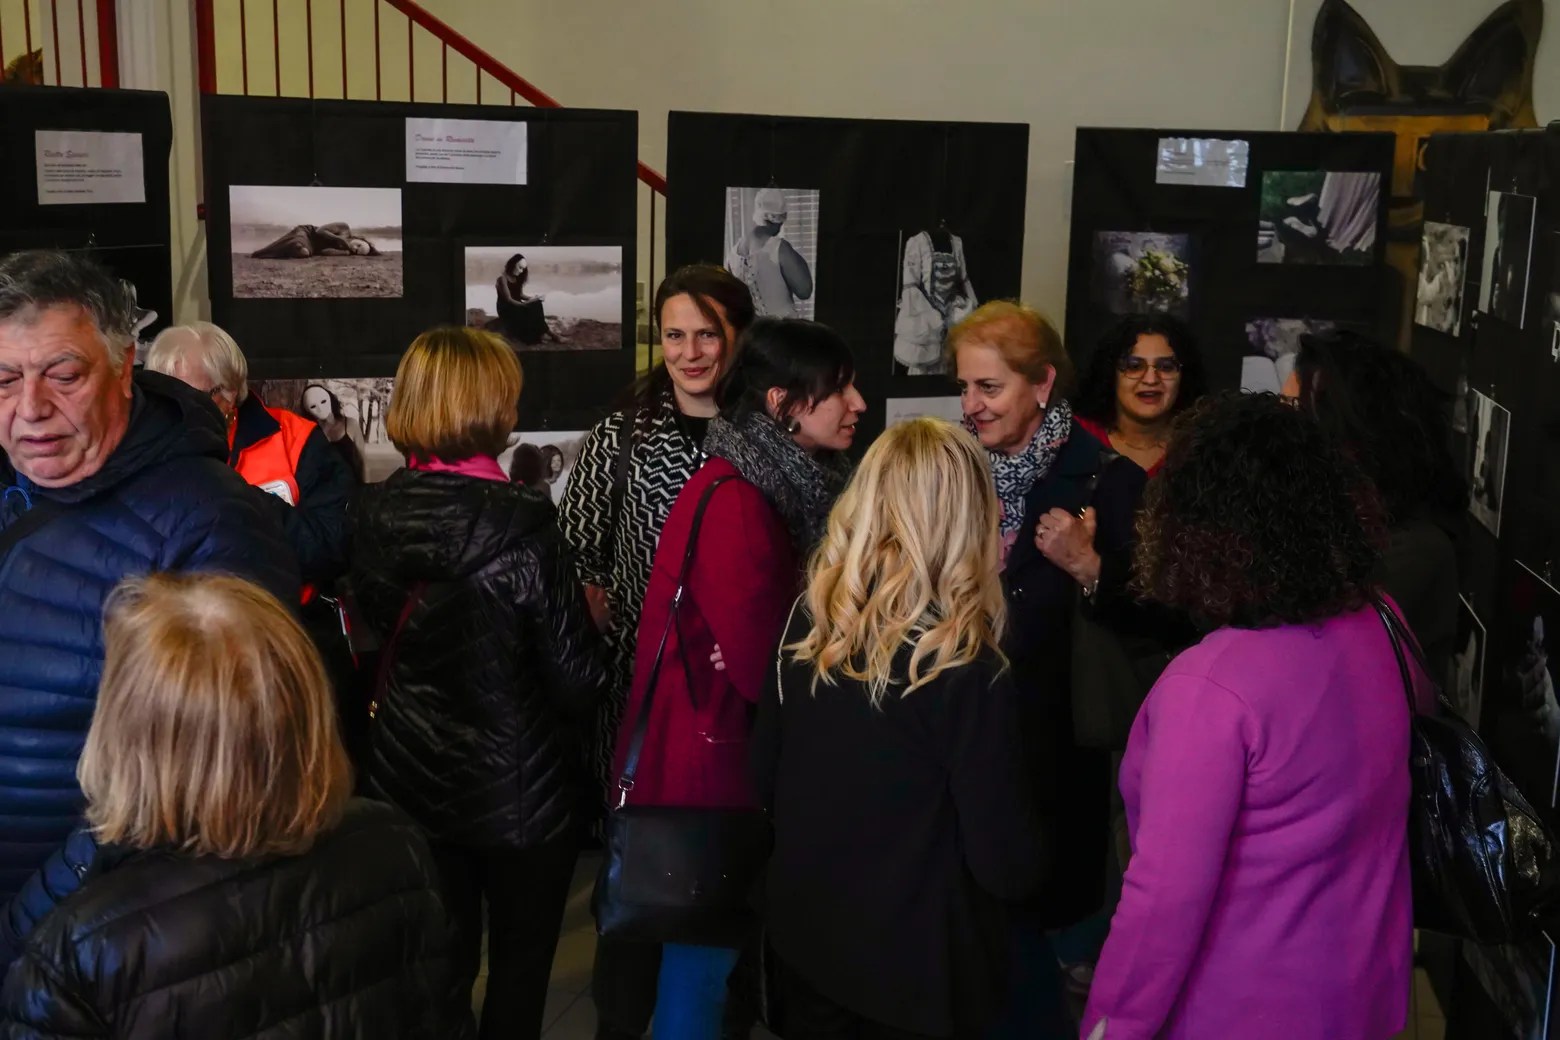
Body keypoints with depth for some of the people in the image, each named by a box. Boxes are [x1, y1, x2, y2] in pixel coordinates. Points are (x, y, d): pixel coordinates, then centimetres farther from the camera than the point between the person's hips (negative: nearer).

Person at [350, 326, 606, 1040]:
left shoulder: (372, 513, -6)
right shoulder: (522, 523, -23)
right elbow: (577, 682, -19)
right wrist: (583, 613, 1)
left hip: (409, 783, 5)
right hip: (519, 790, -5)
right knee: (519, 971, 15)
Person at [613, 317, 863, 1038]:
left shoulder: (785, 483, 6)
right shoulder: (733, 502, -22)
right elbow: (762, 662, -26)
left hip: (747, 742, 9)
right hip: (712, 752, -9)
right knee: (704, 943, 5)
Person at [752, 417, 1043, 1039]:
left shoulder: (806, 624, -8)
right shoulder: (968, 671, -24)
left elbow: (765, 781, 4)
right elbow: (1008, 867, -18)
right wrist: (1034, 870, 3)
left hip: (803, 931, 5)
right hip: (915, 963, -4)